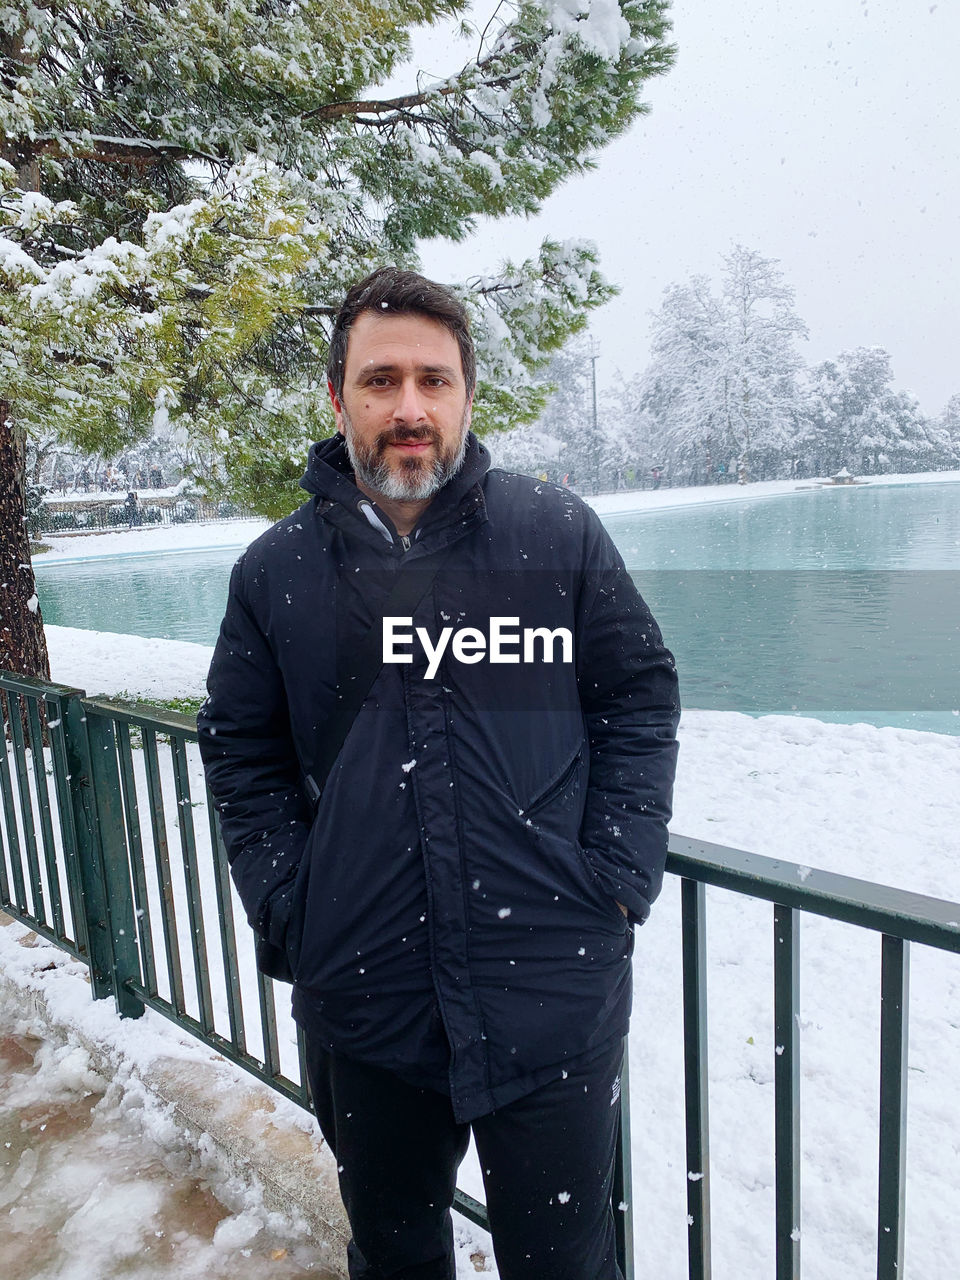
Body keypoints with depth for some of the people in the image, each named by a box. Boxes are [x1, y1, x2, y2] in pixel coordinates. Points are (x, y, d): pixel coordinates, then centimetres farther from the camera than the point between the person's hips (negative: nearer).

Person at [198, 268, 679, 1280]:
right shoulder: (275, 570, 1)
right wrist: (289, 910, -2)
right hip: (363, 1000, 2)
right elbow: (240, 751, 7)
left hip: (557, 1000, -1)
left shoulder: (560, 534, -3)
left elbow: (642, 697, 1)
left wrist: (618, 878, -7)